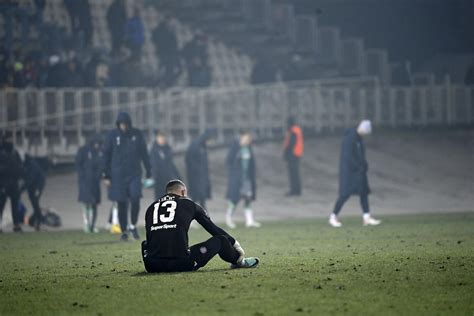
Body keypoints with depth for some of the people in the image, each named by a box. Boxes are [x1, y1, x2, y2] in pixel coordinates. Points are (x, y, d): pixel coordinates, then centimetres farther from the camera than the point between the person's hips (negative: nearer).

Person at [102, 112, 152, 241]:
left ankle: (133, 226, 5)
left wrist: (148, 171, 8)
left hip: (134, 174, 0)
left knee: (135, 199, -15)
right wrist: (106, 175, -2)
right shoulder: (113, 135, -1)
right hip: (118, 175, 0)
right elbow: (106, 155, 2)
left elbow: (144, 153, 10)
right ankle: (124, 231, 13)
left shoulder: (137, 134, 3)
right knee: (121, 204, 2)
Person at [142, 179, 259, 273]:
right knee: (220, 240, 16)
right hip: (180, 264, -3)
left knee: (146, 243, 39)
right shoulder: (189, 204, 13)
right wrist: (234, 242, 37)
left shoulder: (151, 208, 20)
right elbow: (213, 229, 22)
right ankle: (239, 261, 41)